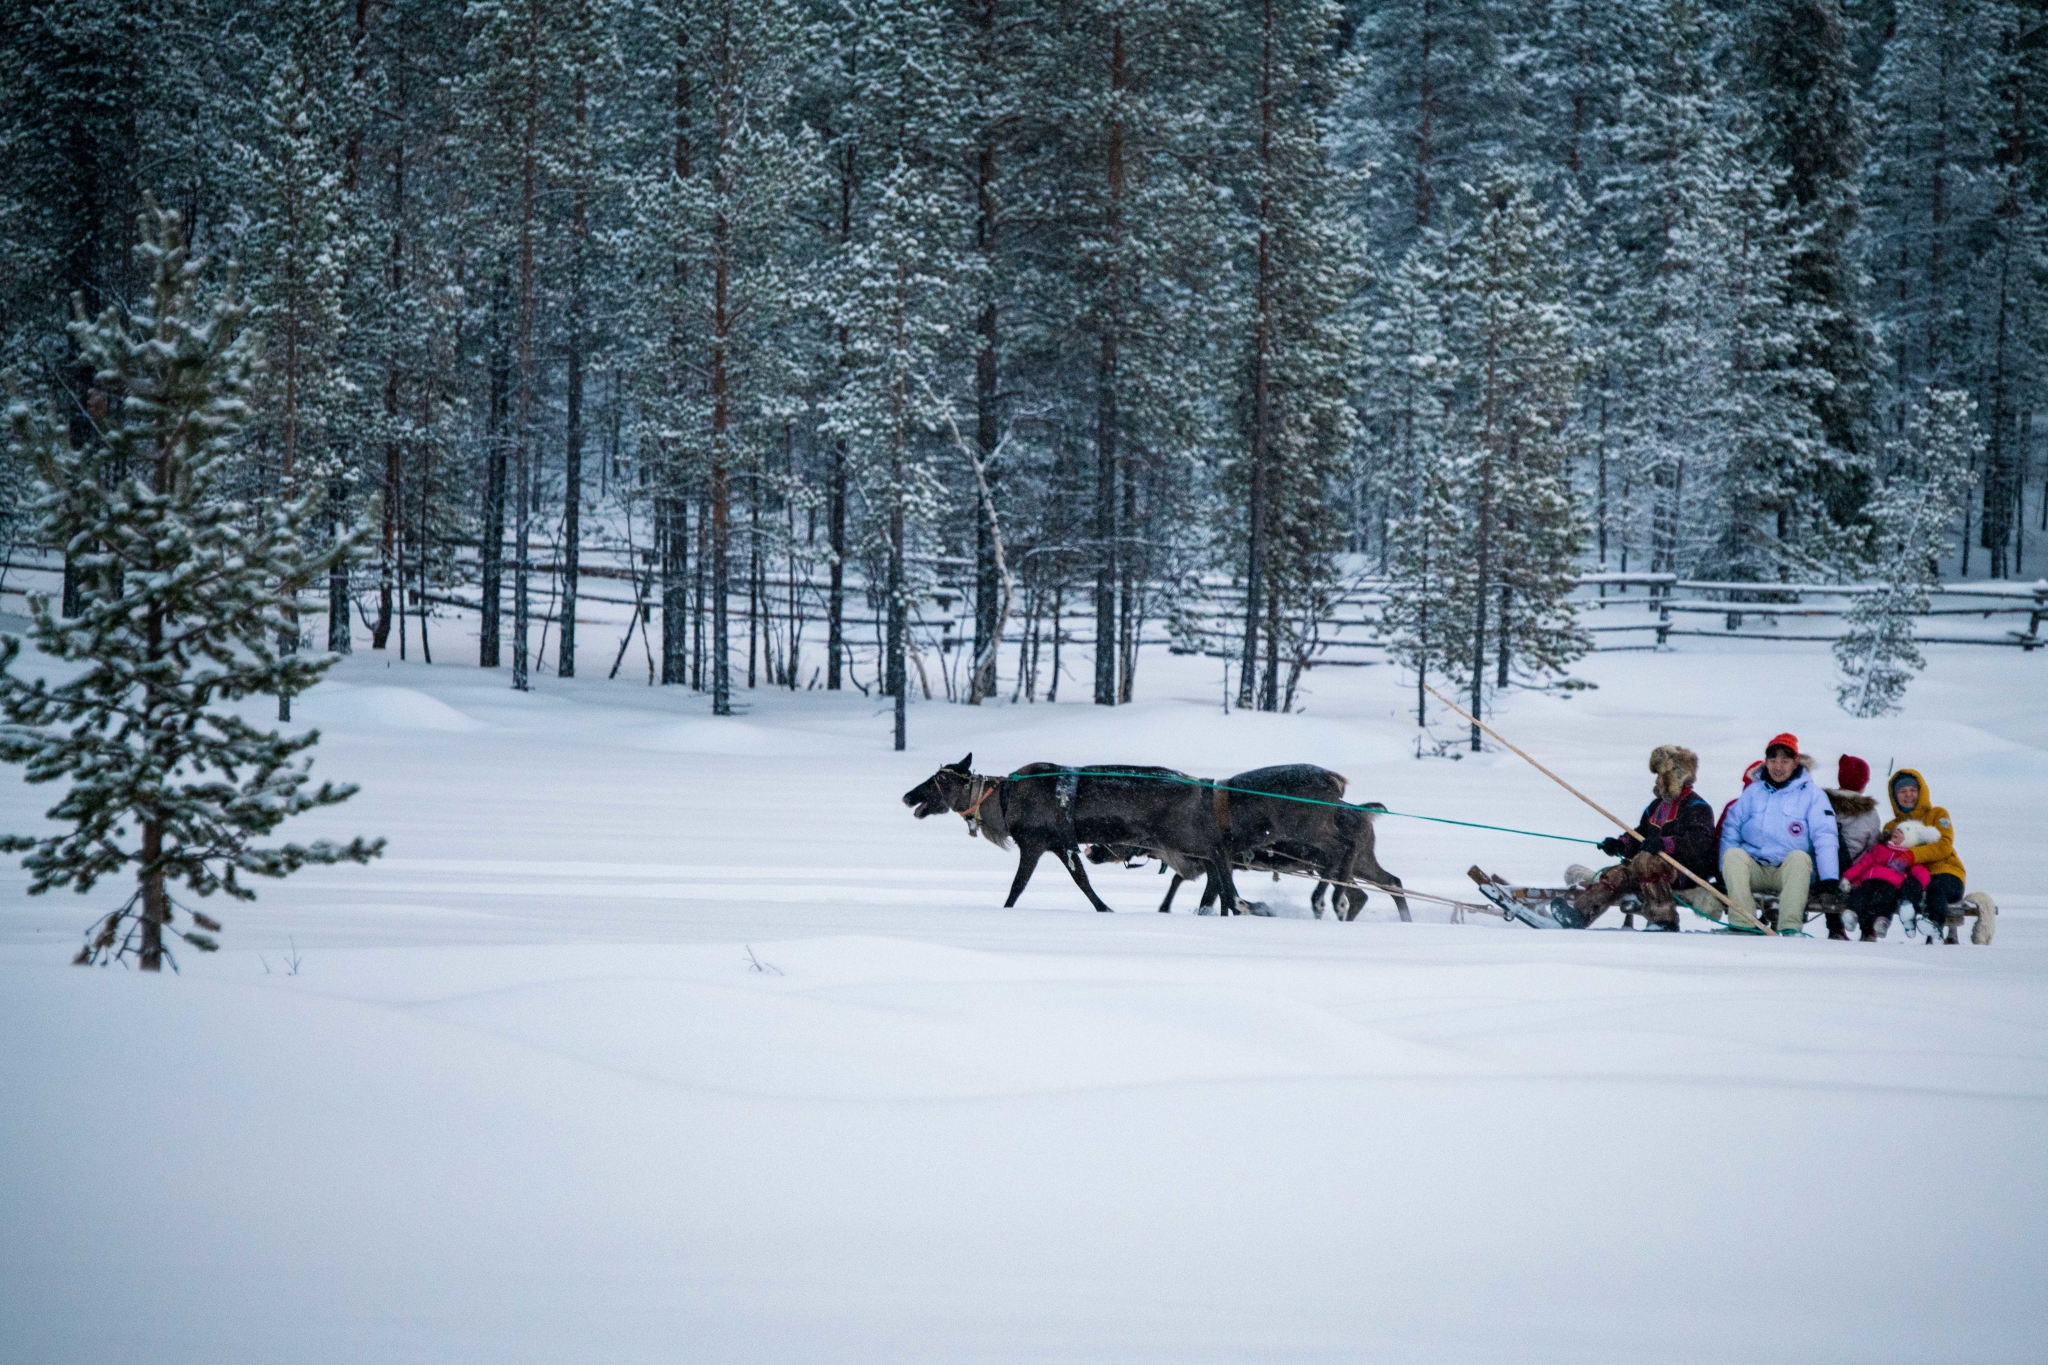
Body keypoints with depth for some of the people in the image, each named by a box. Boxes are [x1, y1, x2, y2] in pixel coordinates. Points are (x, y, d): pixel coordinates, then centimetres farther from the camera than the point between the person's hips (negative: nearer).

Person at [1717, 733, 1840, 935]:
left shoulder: (1811, 794, 5)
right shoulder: (1753, 792, 15)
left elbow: (1825, 837, -4)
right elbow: (1731, 831, 11)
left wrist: (1829, 878, -16)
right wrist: (1725, 873, -3)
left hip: (1791, 873, -2)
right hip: (1754, 871, 2)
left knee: (1799, 857, -34)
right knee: (1733, 854, -28)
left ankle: (1790, 927, -40)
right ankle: (1742, 924, -36)